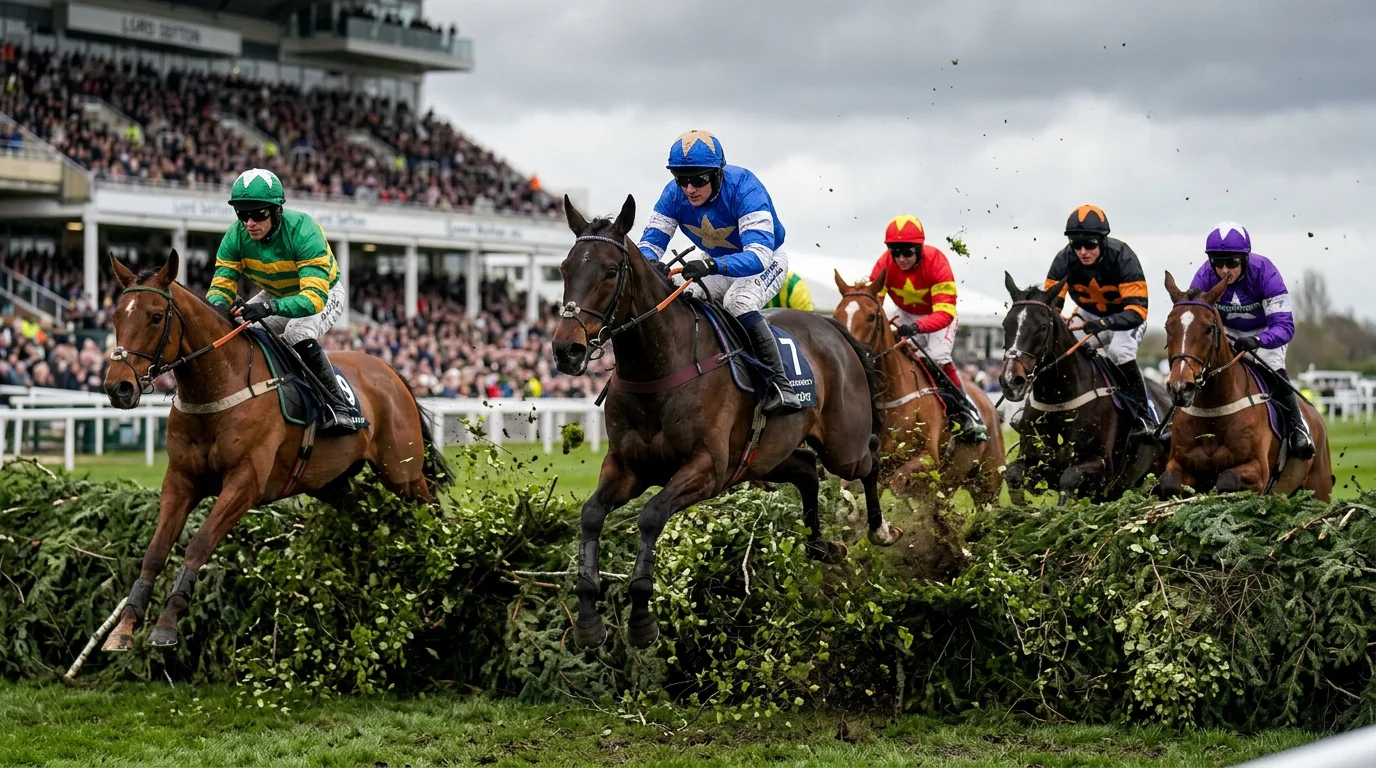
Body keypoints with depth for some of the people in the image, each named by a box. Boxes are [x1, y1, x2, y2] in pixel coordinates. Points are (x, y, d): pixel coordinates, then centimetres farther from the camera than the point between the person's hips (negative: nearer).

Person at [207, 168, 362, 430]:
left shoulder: (303, 231, -37)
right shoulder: (236, 237, -21)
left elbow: (315, 297, -45)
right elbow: (221, 285, -18)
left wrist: (270, 307, -61)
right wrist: (217, 306, -44)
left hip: (325, 293, -6)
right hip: (275, 295, 6)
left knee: (298, 332, -35)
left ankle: (338, 402, -21)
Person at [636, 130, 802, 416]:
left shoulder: (744, 188, -36)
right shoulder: (674, 194, -19)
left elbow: (758, 256, -45)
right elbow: (651, 240, -17)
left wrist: (712, 266, -62)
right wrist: (650, 263, -43)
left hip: (766, 261, -6)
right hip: (717, 265, 6)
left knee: (738, 301, -33)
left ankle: (780, 385, -28)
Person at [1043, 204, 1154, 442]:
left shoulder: (1123, 258, -32)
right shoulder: (1064, 261, -21)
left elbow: (1137, 310, -37)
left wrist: (1106, 323, -55)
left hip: (1124, 317, -4)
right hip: (1089, 316, 4)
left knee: (1119, 352, -32)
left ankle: (1141, 416, -17)